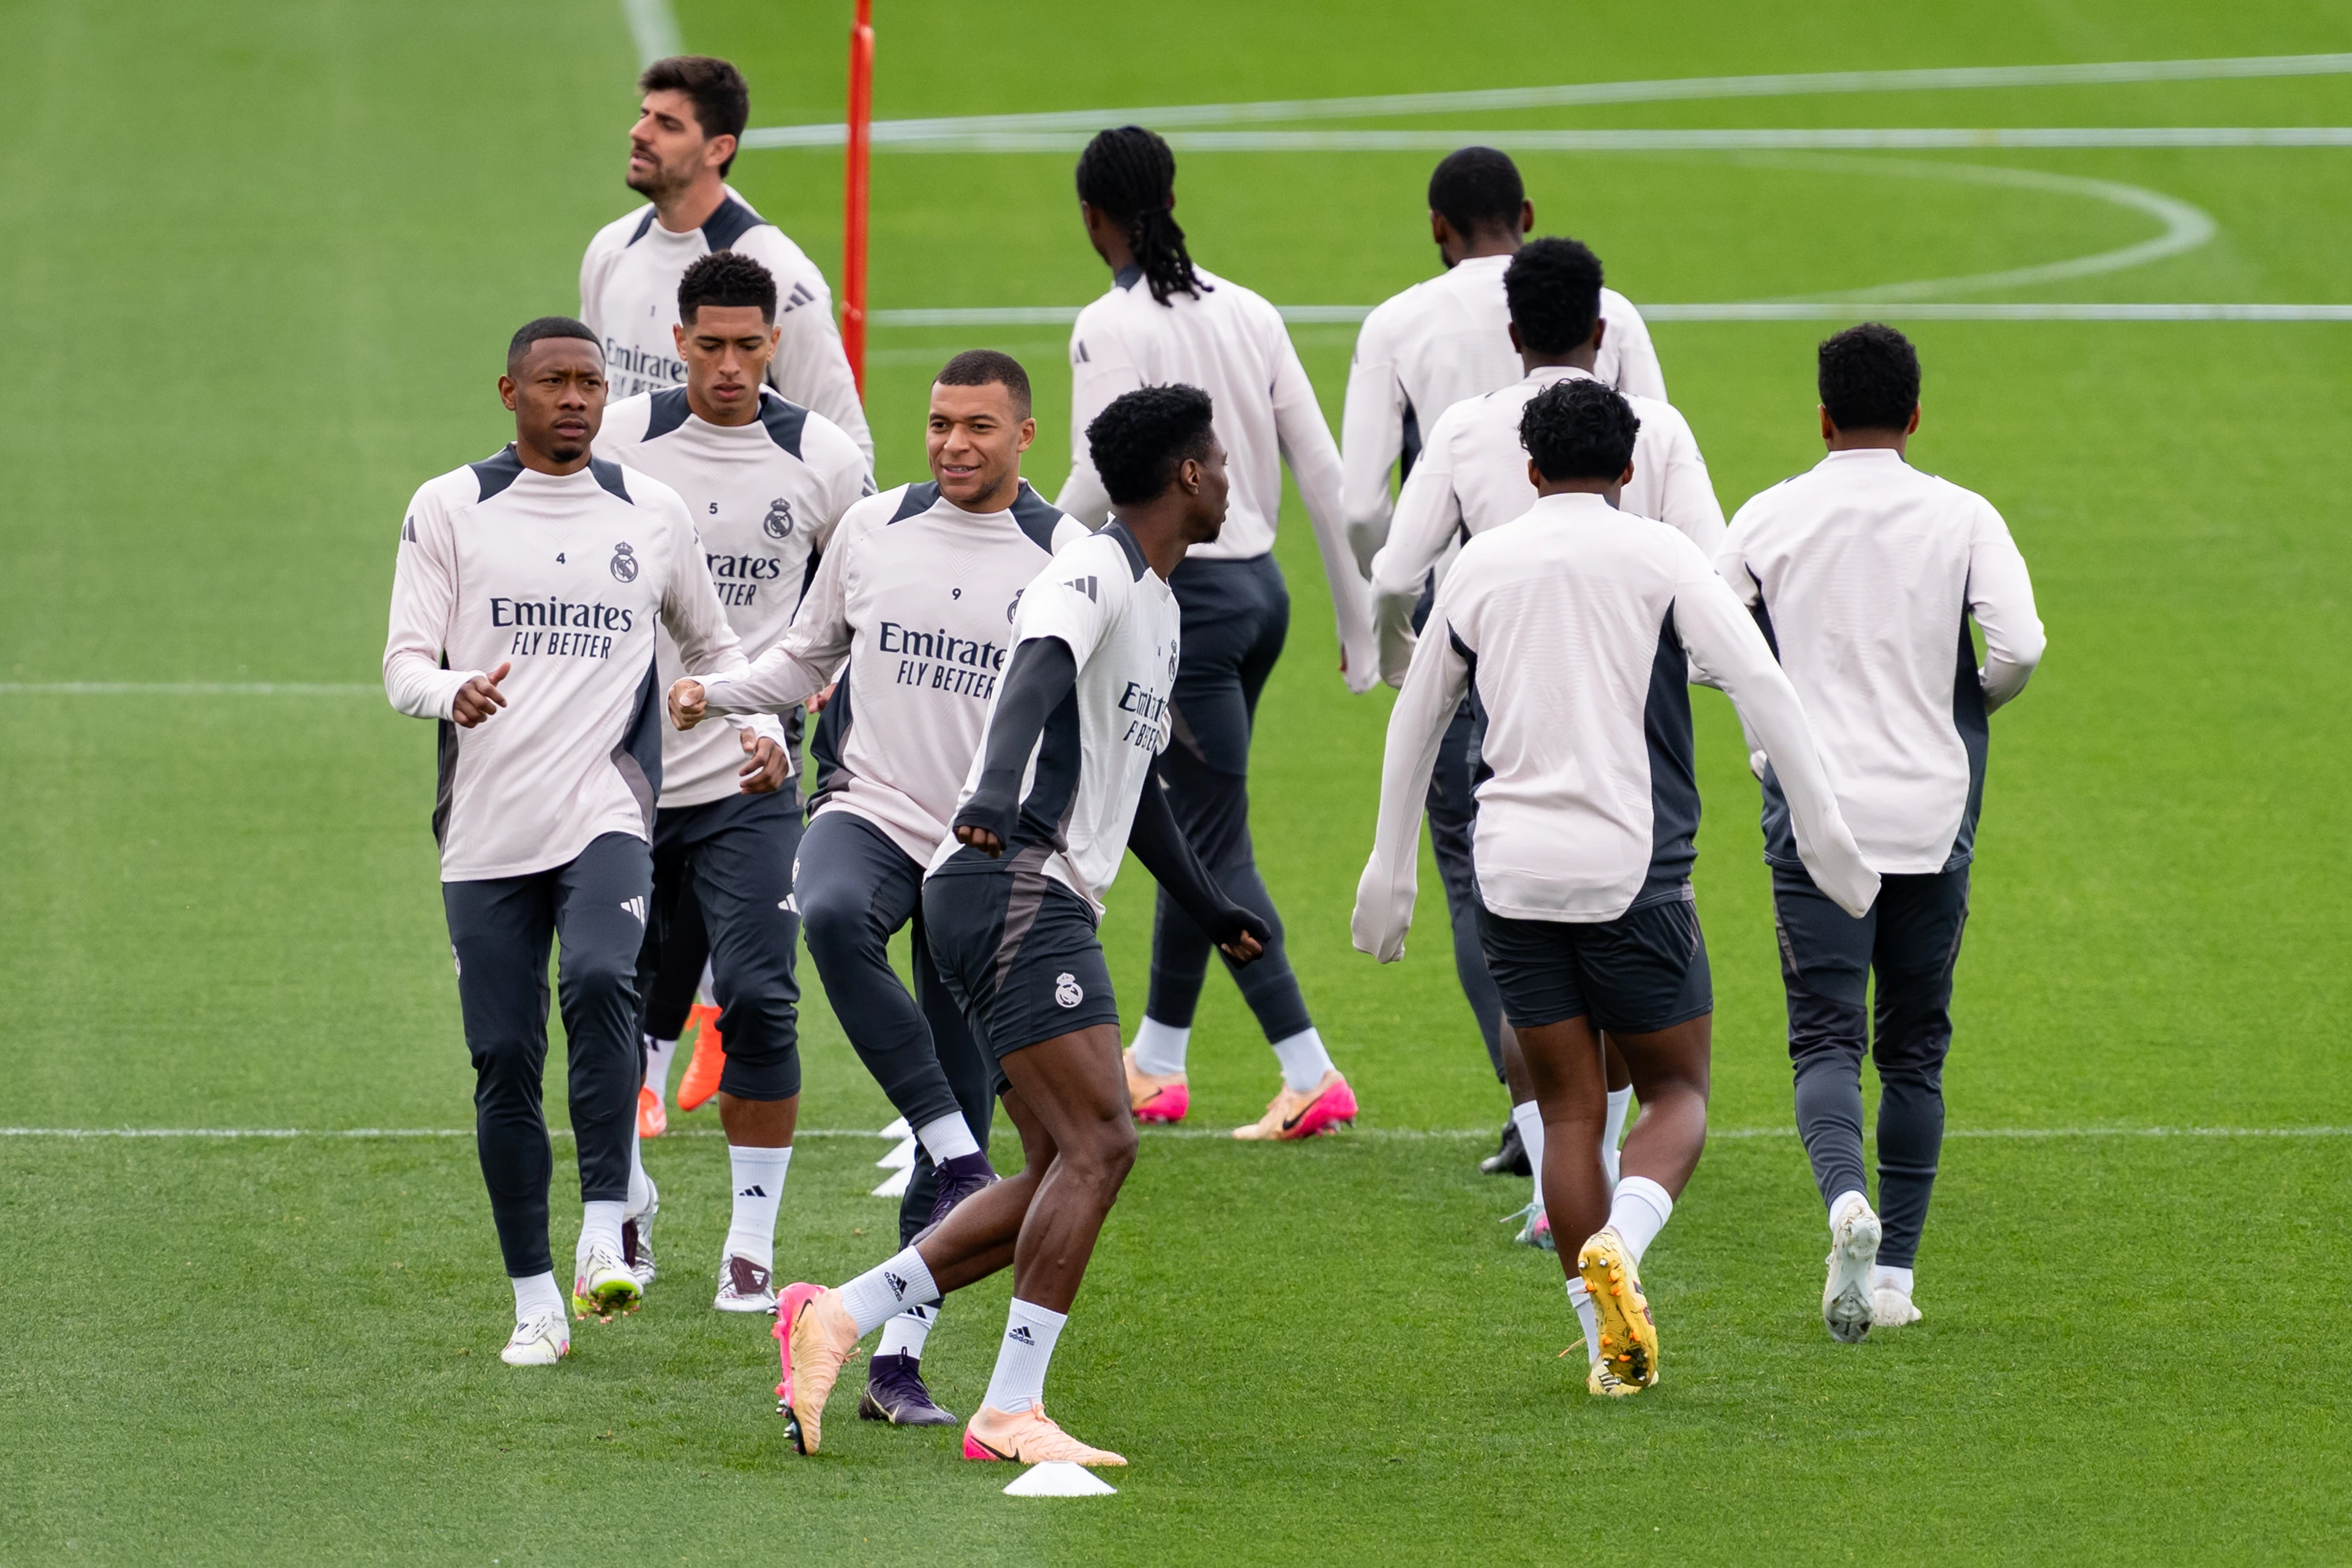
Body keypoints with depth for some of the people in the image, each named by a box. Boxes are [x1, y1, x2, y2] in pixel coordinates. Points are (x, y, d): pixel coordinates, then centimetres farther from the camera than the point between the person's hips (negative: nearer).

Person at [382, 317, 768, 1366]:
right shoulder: (449, 510, 7)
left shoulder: (651, 513, 11)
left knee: (599, 983, -28)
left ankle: (605, 1237, -26)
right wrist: (454, 692, -22)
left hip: (606, 814, -1)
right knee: (503, 1057, -1)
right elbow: (403, 664, 1)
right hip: (485, 832, 1)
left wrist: (761, 727, 6)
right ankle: (534, 1300, 9)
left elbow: (712, 647, 25)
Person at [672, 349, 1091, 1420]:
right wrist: (716, 691, 3)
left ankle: (899, 1356, 8)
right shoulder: (872, 530, 7)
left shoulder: (1065, 560, 0)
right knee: (834, 916, -37)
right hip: (870, 811, 0)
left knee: (965, 1100, 0)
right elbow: (807, 657, 21)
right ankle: (961, 1160, -30)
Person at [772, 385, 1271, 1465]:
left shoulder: (1159, 606, 23)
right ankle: (1010, 1412, -16)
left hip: (1050, 904, 10)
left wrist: (1212, 911, 38)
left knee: (1060, 1173, 4)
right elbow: (1037, 676, -30)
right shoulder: (1092, 577, -9)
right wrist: (997, 789, -49)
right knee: (1098, 1143, -16)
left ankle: (834, 1318, 4)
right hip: (1013, 884, -10)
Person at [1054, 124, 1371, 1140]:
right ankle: (1156, 1061, 27)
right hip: (1261, 588, 7)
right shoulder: (1248, 314, 8)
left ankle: (1310, 1073, -12)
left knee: (1216, 845, -4)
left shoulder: (1112, 328, -12)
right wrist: (1359, 621, 13)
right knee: (1187, 829, 18)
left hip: (1185, 595, -7)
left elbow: (1097, 486, -19)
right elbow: (1322, 470, 8)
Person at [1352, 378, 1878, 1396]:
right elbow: (1761, 685, -8)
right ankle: (1618, 1246, -20)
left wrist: (1390, 871, 29)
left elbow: (1415, 722, 19)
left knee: (1569, 1110, 10)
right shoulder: (1658, 557, 0)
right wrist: (1822, 831, -4)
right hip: (1632, 871, -3)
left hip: (1513, 879, 3)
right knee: (1678, 1094, 9)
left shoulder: (1479, 566, 10)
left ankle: (1610, 1344, 5)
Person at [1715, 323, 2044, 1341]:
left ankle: (1846, 1199, -31)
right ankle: (1895, 1270, 12)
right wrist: (1972, 703, 10)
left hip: (1815, 816, -1)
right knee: (1914, 1049, 13)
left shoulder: (1771, 518, 1)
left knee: (1826, 1043, -3)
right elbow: (2020, 645, -12)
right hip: (1932, 815, 1)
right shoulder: (1962, 519, -1)